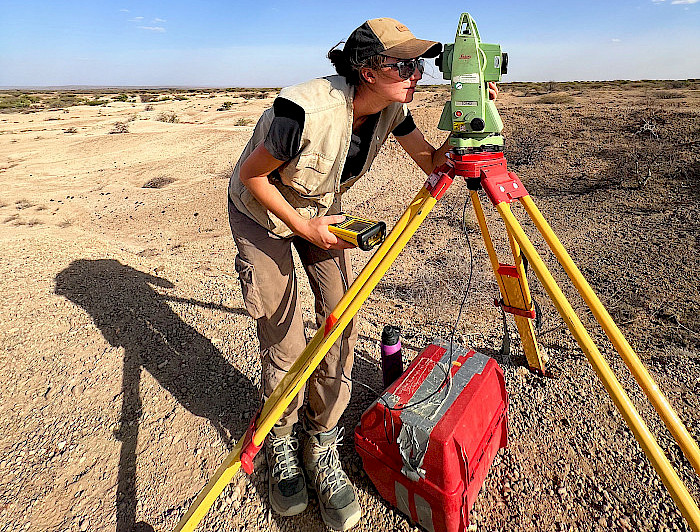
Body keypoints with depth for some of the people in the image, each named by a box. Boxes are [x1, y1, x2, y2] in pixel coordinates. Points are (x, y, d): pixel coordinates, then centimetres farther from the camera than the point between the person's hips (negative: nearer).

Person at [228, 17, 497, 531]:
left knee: (342, 321, -6)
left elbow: (432, 161, -3)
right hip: (263, 213, -5)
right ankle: (280, 444, 23)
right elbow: (251, 176, -21)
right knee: (284, 342, -6)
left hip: (323, 210, 5)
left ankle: (322, 445, 15)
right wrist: (305, 229, -21)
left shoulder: (390, 108, -13)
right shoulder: (307, 111, -33)